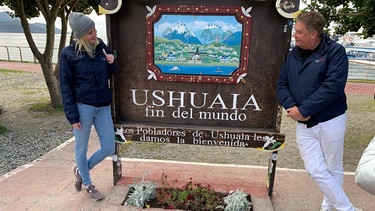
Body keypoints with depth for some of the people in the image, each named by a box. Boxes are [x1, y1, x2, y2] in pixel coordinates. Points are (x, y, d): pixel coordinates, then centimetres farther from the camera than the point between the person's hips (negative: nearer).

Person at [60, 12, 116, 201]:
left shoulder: (102, 48, 6)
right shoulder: (68, 53, -6)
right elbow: (66, 87, -5)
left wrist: (111, 63, -5)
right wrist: (72, 115, -9)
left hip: (103, 107, 4)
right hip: (82, 107, -4)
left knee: (109, 149, 7)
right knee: (81, 148, 11)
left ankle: (81, 170, 35)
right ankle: (88, 184, 35)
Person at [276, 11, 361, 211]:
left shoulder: (335, 51, -10)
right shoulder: (293, 54, 6)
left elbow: (333, 87, -21)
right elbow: (281, 84, 4)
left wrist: (303, 110, -21)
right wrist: (291, 107, -14)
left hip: (330, 122, -4)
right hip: (303, 125, 4)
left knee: (333, 170, 12)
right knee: (316, 171, 5)